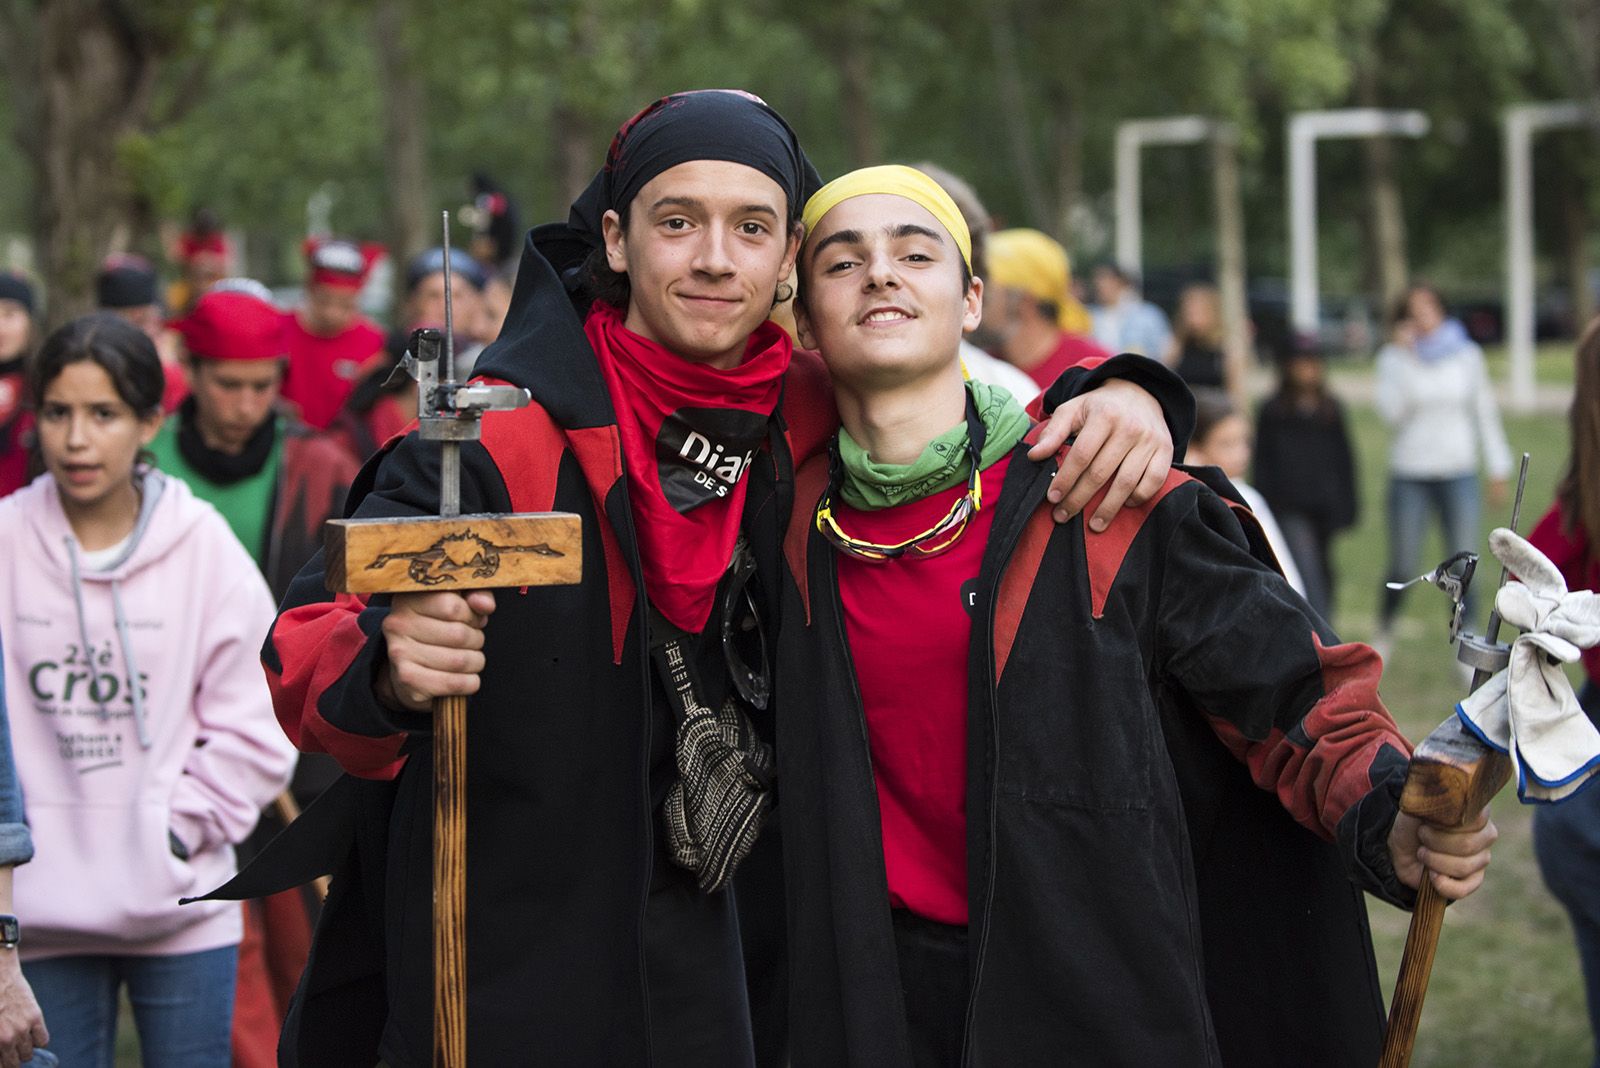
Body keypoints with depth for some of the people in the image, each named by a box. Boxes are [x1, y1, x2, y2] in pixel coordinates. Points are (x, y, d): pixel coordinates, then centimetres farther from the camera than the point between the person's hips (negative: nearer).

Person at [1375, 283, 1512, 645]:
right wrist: (1404, 355, -13)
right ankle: (1385, 628, 25)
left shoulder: (1468, 355, 7)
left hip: (1459, 474, 1)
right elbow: (1391, 411, -11)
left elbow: (1485, 413, 12)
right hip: (1409, 476, -1)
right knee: (1404, 566, 0)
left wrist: (1498, 468, 9)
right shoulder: (1394, 358, 3)